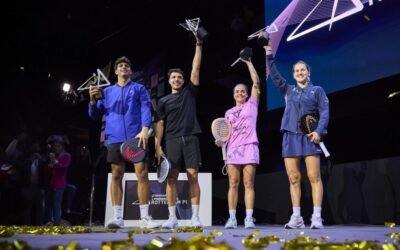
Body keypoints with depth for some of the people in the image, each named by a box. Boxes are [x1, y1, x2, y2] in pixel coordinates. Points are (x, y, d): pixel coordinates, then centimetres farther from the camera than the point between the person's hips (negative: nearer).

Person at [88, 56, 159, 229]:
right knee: (116, 175, -1)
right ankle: (117, 217, 3)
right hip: (115, 138, 2)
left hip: (136, 137, -2)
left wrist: (145, 129, -15)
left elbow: (146, 109, 2)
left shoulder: (139, 89, 15)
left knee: (142, 174, -8)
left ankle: (144, 217, -4)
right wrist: (93, 100, -3)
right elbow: (95, 116, 16)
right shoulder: (107, 91, 19)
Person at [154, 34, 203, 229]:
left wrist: (199, 44, 5)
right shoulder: (163, 101, 13)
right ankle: (172, 218, 1)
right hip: (172, 140, 0)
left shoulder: (189, 92, 13)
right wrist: (158, 146, -2)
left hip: (190, 138, 0)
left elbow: (196, 68, 8)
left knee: (193, 176, -5)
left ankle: (195, 217, -3)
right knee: (171, 178, -3)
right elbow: (160, 124, 8)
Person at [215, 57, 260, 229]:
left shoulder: (252, 105, 11)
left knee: (249, 184, -5)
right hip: (233, 149, 3)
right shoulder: (229, 112, 20)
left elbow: (256, 82, 5)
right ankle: (232, 218, 1)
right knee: (233, 184, -1)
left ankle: (249, 219, -6)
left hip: (249, 147, -3)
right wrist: (220, 140, -4)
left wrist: (248, 62, 6)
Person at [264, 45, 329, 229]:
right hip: (290, 137, 3)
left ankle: (316, 217, -8)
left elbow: (325, 112, 1)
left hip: (309, 137, -3)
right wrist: (269, 57, 1)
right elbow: (275, 75, 11)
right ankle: (296, 218, 3)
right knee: (294, 179, 0)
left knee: (314, 177, -8)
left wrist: (319, 131, -13)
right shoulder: (288, 90, 18)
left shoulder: (317, 90, 10)